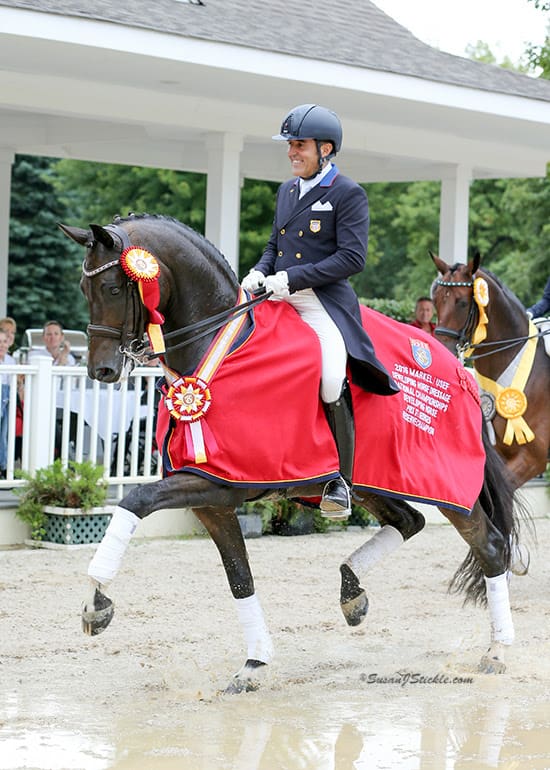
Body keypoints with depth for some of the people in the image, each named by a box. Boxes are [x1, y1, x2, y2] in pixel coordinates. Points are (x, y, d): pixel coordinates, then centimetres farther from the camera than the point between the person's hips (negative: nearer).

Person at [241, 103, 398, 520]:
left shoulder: (348, 194, -4)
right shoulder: (287, 190, 19)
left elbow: (352, 258, -13)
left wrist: (293, 277, -18)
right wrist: (259, 272, 3)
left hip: (325, 301, -8)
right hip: (279, 299, 8)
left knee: (332, 384, -25)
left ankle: (342, 481, -12)